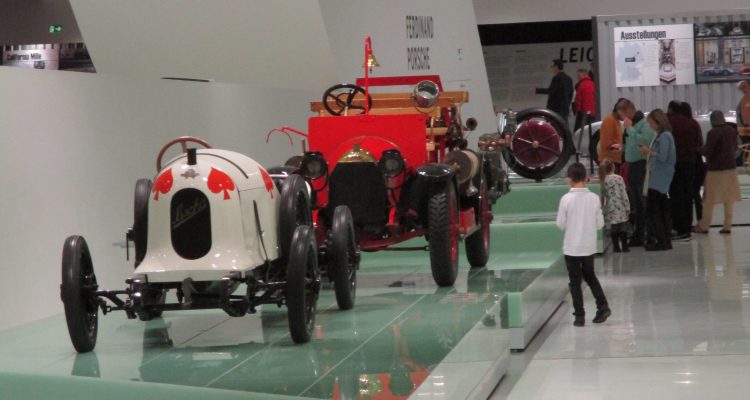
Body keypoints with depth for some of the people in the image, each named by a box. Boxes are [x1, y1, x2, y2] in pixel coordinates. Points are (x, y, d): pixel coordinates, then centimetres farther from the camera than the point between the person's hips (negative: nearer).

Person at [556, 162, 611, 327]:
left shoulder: (566, 199, -15)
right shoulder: (594, 198, -6)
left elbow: (561, 224, -8)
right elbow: (600, 223, -1)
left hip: (572, 248, -3)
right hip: (589, 247, 3)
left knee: (575, 281, 6)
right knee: (590, 276, 22)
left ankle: (579, 316, 7)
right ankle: (603, 306, 13)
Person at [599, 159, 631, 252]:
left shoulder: (603, 180, -1)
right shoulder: (618, 178, -8)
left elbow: (603, 195, 4)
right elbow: (623, 194, -7)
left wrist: (603, 207, 13)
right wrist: (627, 207, -2)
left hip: (610, 208, 2)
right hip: (620, 207, -2)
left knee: (613, 228, 7)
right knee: (623, 227, 5)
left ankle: (616, 247, 9)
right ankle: (624, 246, 6)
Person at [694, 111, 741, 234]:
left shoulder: (713, 133, -16)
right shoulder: (732, 130, 2)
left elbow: (707, 151, -15)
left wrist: (701, 149, 4)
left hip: (716, 169, -5)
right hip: (730, 168, 5)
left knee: (709, 200, 3)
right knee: (729, 198, 9)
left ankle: (703, 226, 9)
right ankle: (727, 226, 9)